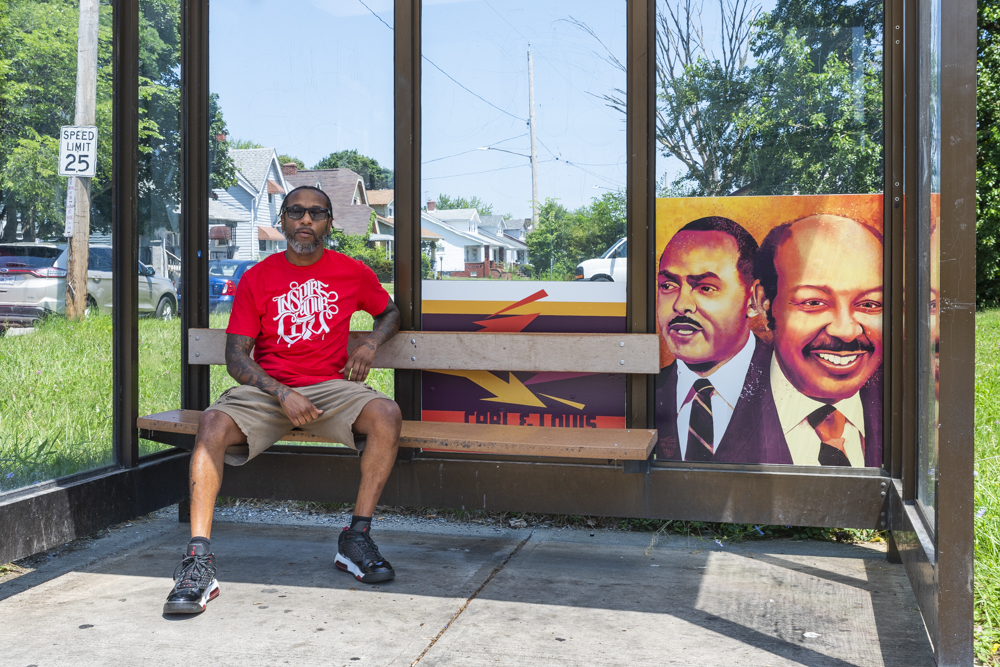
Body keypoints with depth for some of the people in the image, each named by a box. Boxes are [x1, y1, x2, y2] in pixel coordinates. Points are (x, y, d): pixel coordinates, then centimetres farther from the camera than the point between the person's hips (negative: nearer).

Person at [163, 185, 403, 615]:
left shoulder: (353, 273, 8)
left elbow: (390, 312, 26)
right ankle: (198, 562, -29)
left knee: (386, 414, -30)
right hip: (266, 388, 0)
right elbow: (236, 356, 1)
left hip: (330, 386, 1)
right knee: (214, 424, -31)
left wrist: (370, 344, 2)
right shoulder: (256, 279, 4)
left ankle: (356, 539, -18)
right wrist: (282, 395, -16)